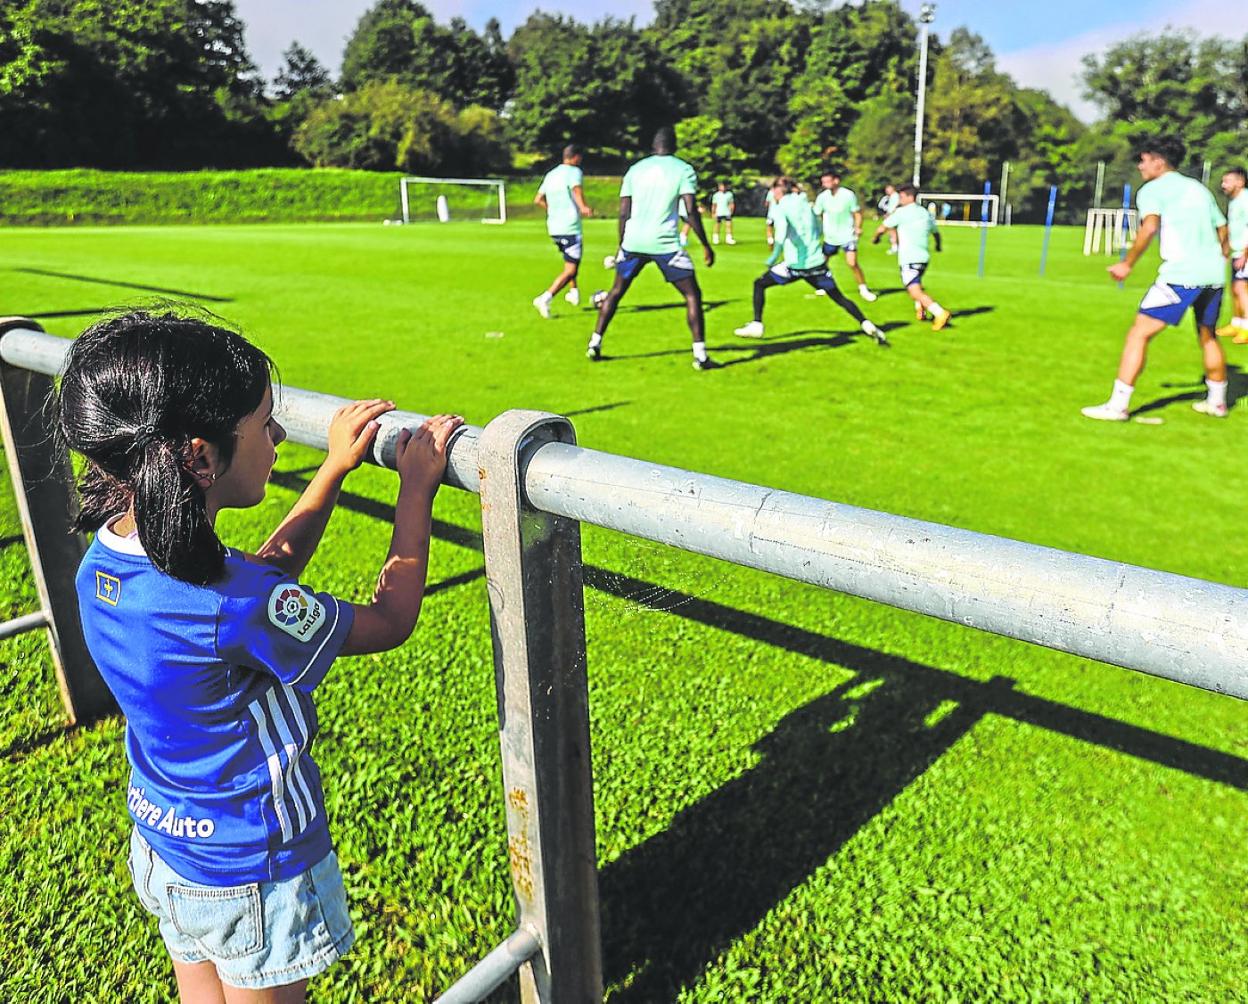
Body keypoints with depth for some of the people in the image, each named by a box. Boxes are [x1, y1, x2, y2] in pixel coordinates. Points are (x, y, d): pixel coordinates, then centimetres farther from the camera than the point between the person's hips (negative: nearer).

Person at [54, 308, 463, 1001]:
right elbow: (390, 621, -20)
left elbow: (271, 571, 3)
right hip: (251, 877, -7)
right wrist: (417, 488, -14)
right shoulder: (228, 606, -36)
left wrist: (338, 465, 2)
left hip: (162, 846, 7)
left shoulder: (103, 561, -11)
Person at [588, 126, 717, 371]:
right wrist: (706, 245, -2)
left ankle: (595, 344, 20)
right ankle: (700, 355, -3)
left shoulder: (635, 169, 13)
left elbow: (624, 213, 9)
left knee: (616, 292, 21)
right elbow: (690, 211, -8)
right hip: (665, 243, -4)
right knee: (692, 295, 5)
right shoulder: (683, 170, 2)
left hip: (633, 241, 4)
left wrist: (621, 247, 18)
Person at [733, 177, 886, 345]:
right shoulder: (806, 204, 15)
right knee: (839, 297, 12)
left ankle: (756, 325, 5)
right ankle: (867, 326, -3)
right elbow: (818, 231, 21)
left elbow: (782, 227, -24)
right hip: (817, 262, 5)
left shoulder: (780, 207, -3)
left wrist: (775, 254, -30)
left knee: (759, 284, 13)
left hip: (795, 264, -5)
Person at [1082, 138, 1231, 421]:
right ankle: (1217, 401, 34)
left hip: (1180, 274, -7)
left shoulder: (1152, 189, 1)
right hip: (1214, 275, 7)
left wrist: (1128, 263, -14)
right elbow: (1222, 228, 24)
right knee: (1208, 337, 23)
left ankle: (1118, 405, -12)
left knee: (1139, 334, -5)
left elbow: (1150, 226, -19)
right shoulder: (1198, 188, 21)